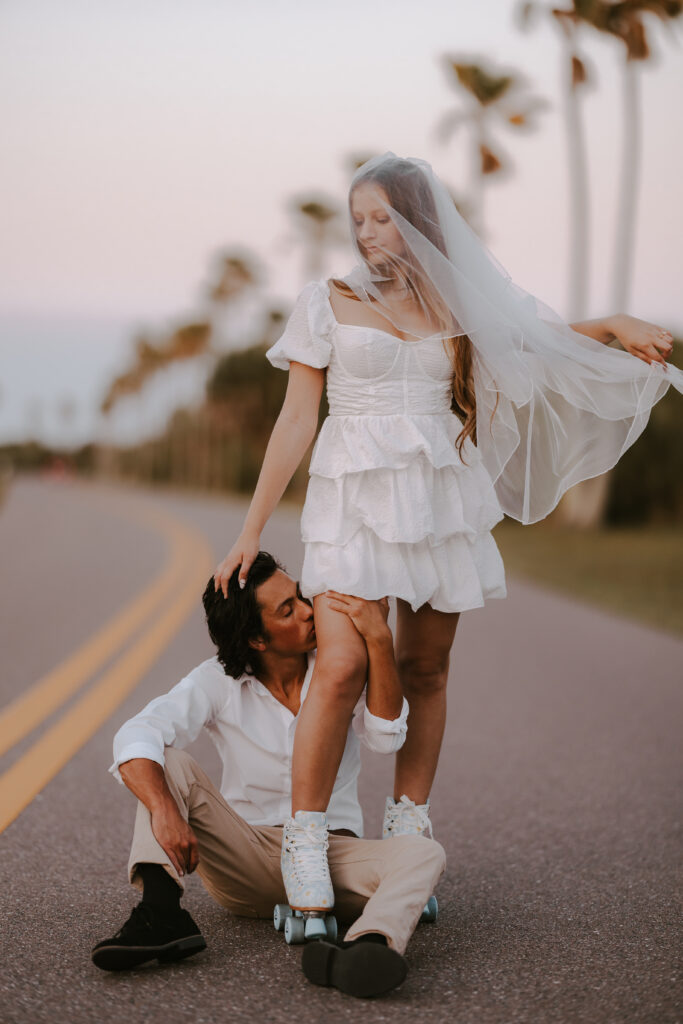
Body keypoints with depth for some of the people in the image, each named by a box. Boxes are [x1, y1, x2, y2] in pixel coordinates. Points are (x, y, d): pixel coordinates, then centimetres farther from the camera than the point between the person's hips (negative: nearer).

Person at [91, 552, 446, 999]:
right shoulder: (219, 681, -5)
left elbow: (385, 737, -16)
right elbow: (136, 739, -18)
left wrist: (380, 639, -26)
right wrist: (163, 811, -37)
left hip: (330, 856, 1)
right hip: (245, 858, 0)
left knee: (424, 854, -29)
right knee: (171, 763, -20)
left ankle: (367, 949, -61)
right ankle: (161, 912, -38)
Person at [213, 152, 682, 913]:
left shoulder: (459, 306, 11)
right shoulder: (327, 303, 3)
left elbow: (545, 339, 25)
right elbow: (296, 420, 3)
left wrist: (614, 327, 5)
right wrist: (252, 529, 0)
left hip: (442, 501, 4)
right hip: (356, 499, -3)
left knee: (426, 671, 5)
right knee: (342, 666, -18)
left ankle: (406, 836, 17)